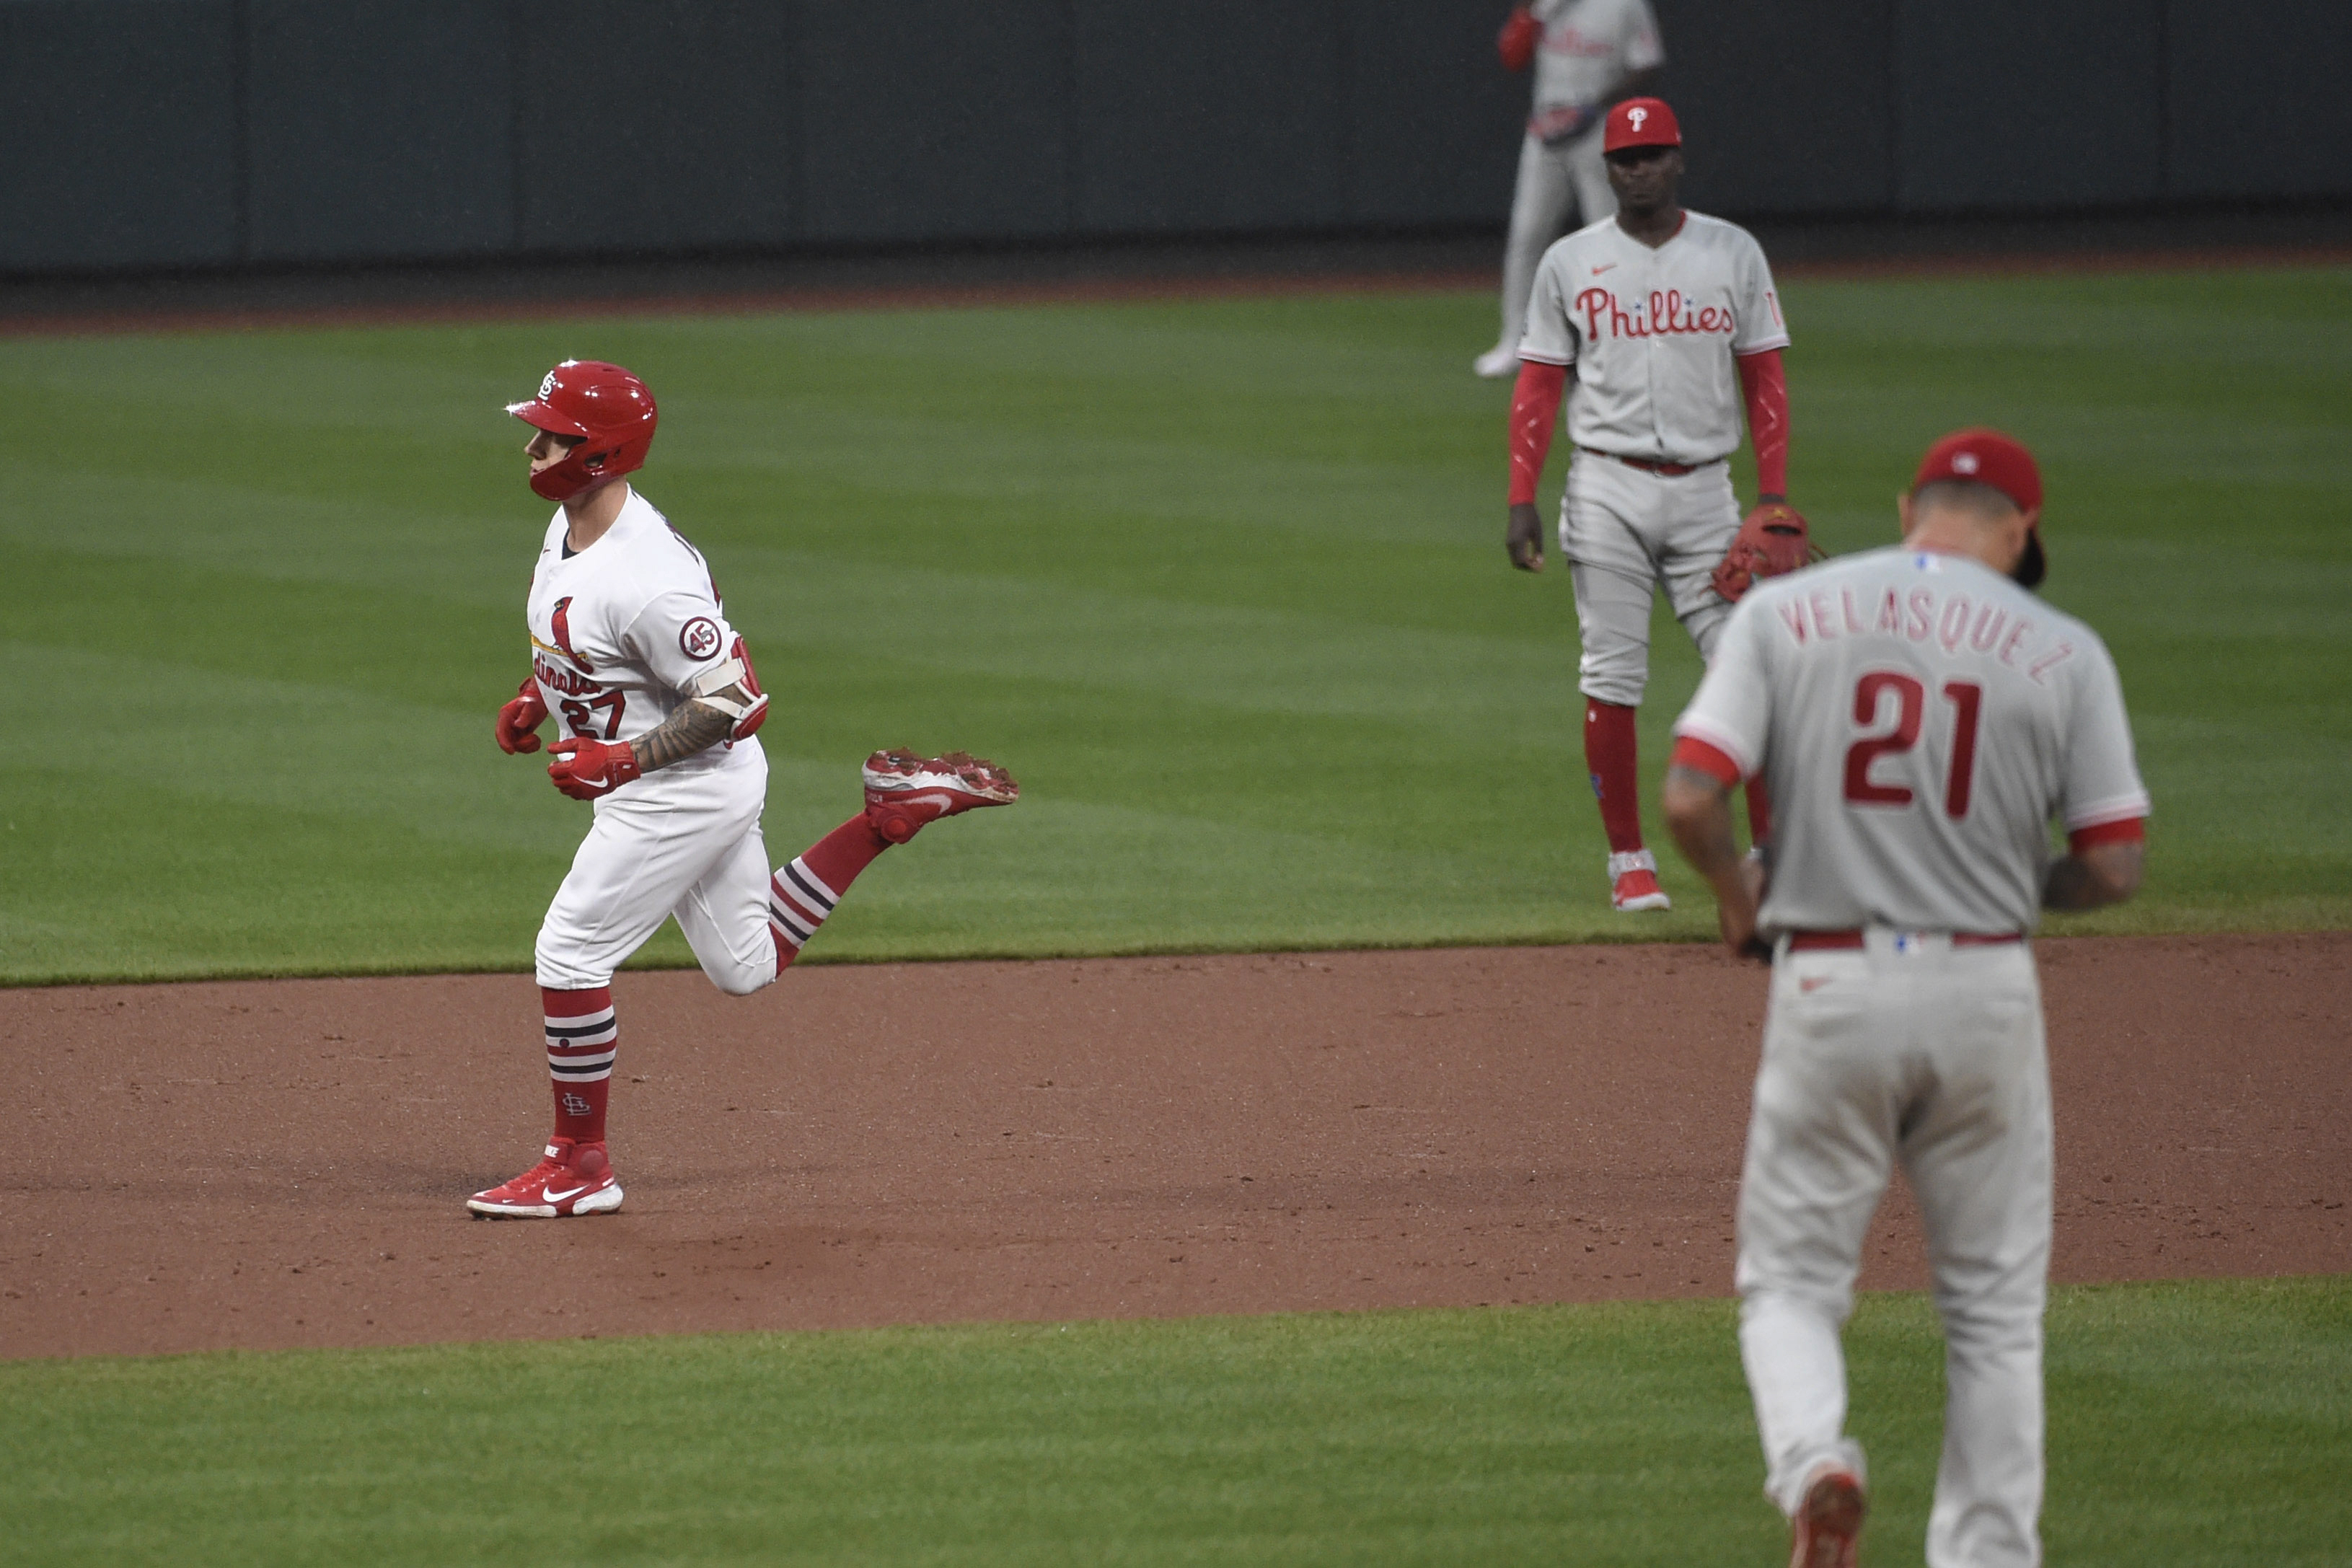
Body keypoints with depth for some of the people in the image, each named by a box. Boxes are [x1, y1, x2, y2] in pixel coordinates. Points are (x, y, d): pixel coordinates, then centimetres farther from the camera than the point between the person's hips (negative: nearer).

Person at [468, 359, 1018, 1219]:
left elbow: (735, 701, -28)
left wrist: (623, 760, -29)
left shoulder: (645, 581, -31)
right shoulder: (569, 524, -1)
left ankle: (580, 1165, 4)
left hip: (687, 788, -10)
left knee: (570, 951, -8)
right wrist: (536, 697, 6)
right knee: (747, 967, 22)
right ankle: (893, 810, 26)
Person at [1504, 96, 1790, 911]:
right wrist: (1521, 502, -3)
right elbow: (1537, 388, 6)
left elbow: (1765, 380, 6)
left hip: (1704, 489, 0)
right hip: (1608, 492, 0)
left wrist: (1774, 499, -3)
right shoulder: (1570, 263, 5)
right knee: (1612, 675, -2)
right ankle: (1628, 859, 6)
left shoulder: (1734, 252, 6)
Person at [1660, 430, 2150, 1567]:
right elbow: (2114, 863, -3)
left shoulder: (1784, 612, -1)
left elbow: (1689, 798, -9)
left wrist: (1736, 897, 11)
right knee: (1993, 1303, 14)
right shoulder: (2062, 652, -1)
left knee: (1791, 1278, 10)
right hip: (1986, 992, 0)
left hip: (1828, 992, 0)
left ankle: (1814, 1456, -19)